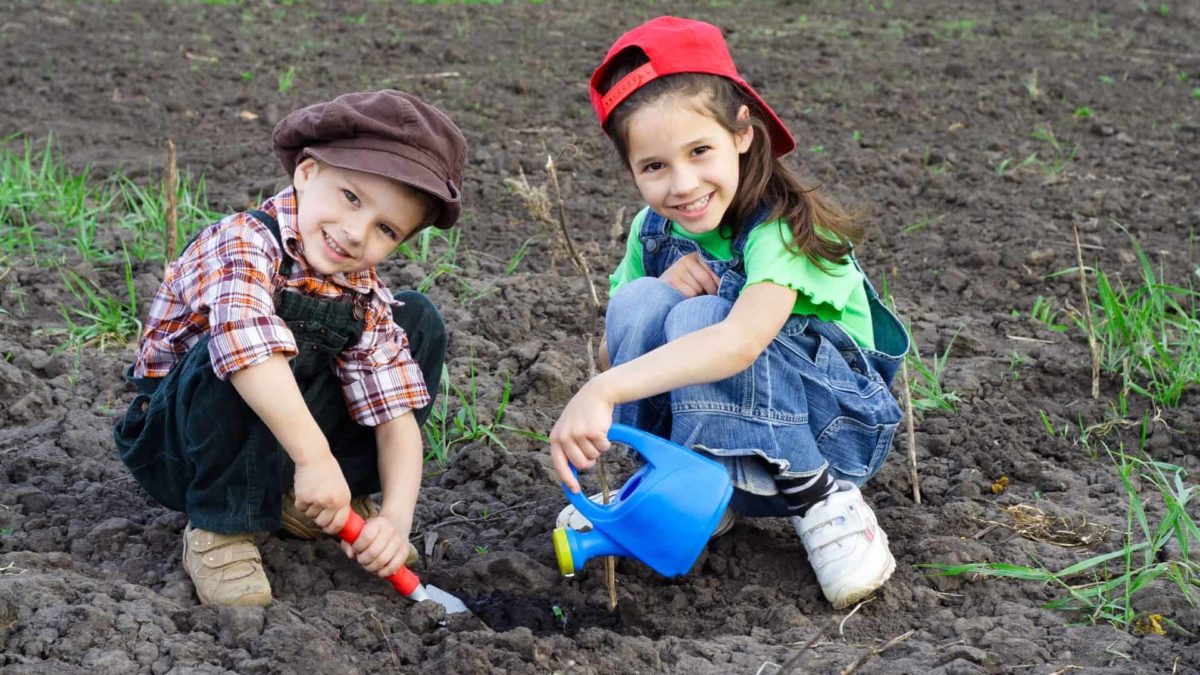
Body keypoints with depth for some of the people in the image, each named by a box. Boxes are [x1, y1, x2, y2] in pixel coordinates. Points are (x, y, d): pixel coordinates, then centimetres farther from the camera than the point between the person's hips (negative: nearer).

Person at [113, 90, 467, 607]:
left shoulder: (368, 301, -7)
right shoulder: (244, 242, -27)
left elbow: (396, 414, -13)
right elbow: (252, 348, -46)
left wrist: (397, 516, -29)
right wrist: (314, 457, -51)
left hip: (282, 443, 6)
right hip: (177, 448, -6)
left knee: (418, 321, -1)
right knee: (237, 351, -38)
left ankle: (306, 506, 0)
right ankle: (222, 530, -20)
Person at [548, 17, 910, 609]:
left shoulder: (782, 228, -25)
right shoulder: (653, 232, -5)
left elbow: (743, 341, -45)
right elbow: (614, 351, -2)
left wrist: (602, 393, -54)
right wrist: (663, 290, -23)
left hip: (834, 422, -5)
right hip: (702, 427, 5)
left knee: (701, 319, -32)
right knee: (641, 302, -21)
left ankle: (821, 503, -20)